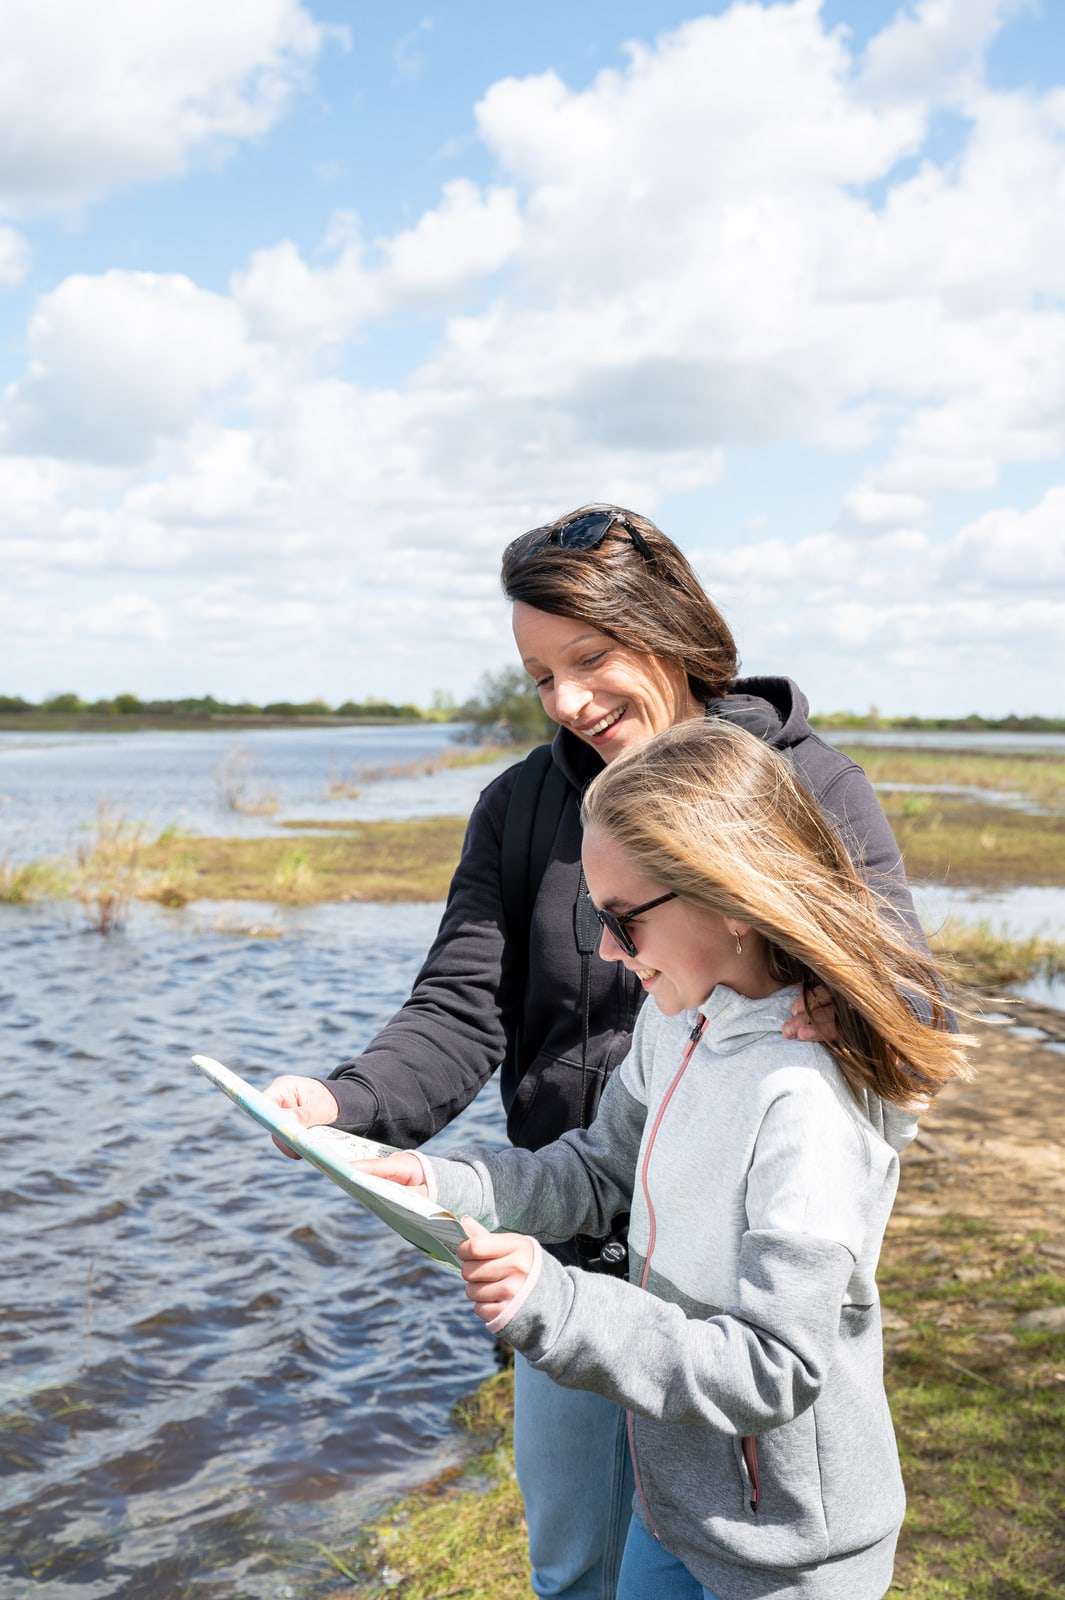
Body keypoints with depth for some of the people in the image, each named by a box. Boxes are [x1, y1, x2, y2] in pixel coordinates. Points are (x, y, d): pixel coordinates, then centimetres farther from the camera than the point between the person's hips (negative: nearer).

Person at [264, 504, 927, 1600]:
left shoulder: (805, 783, -6)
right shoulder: (519, 808, 3)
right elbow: (463, 1013, -4)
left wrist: (835, 987, -36)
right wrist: (350, 1101, -24)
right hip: (567, 1251, 3)